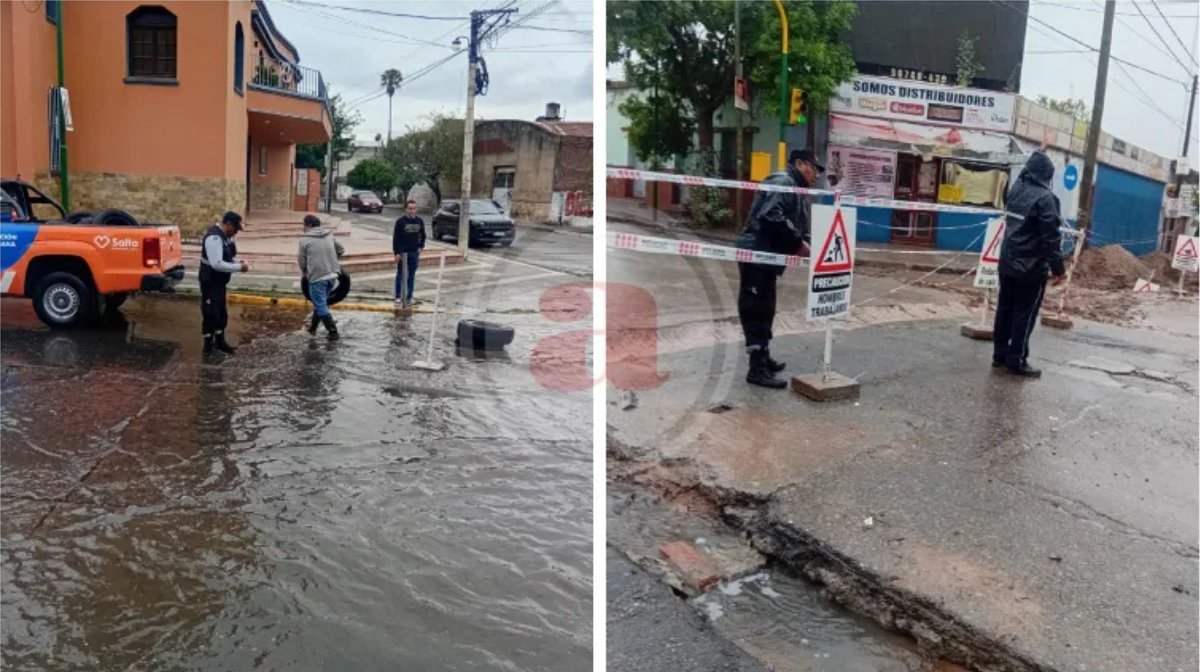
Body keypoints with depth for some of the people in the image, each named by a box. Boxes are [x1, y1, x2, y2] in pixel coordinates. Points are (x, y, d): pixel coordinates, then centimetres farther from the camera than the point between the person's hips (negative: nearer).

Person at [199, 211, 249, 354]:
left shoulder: (224, 236, 7)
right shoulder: (214, 237, -24)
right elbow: (216, 264, -31)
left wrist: (238, 263, 0)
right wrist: (239, 267, -25)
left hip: (219, 281, 10)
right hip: (210, 282, -10)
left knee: (221, 312, 18)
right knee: (211, 313, -2)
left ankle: (220, 341, 30)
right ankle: (208, 345, 9)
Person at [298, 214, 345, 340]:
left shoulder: (304, 240, -4)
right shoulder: (329, 235, 11)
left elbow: (302, 262, 1)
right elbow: (341, 250, 22)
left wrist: (305, 273, 19)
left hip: (317, 277, -6)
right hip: (332, 275, 6)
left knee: (321, 305, 3)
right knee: (321, 302, 20)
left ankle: (333, 331, 0)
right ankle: (313, 327, 32)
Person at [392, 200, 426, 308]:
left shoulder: (420, 221, 3)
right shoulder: (400, 221, -8)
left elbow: (422, 235, 16)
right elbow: (395, 238, -9)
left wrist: (421, 246, 5)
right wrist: (396, 252, -13)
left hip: (414, 253, 4)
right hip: (402, 252, -4)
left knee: (411, 275, 9)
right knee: (400, 275, 4)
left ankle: (409, 297, 17)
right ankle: (398, 296, 11)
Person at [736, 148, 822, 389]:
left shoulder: (797, 190, 22)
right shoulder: (783, 182, -11)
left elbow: (796, 225, 20)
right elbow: (771, 216, -25)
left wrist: (803, 245, -1)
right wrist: (798, 242, -18)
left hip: (767, 257, 11)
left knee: (764, 310, 18)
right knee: (756, 310, -9)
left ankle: (763, 359, 29)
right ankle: (757, 368, -7)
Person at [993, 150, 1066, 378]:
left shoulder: (1015, 190, 5)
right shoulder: (1044, 197, -17)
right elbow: (1051, 237, -18)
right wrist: (1058, 268, -13)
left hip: (1007, 262, 7)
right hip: (1031, 267, -7)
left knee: (1005, 309, 13)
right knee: (1024, 314, -1)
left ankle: (1000, 354, 19)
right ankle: (1017, 361, 2)